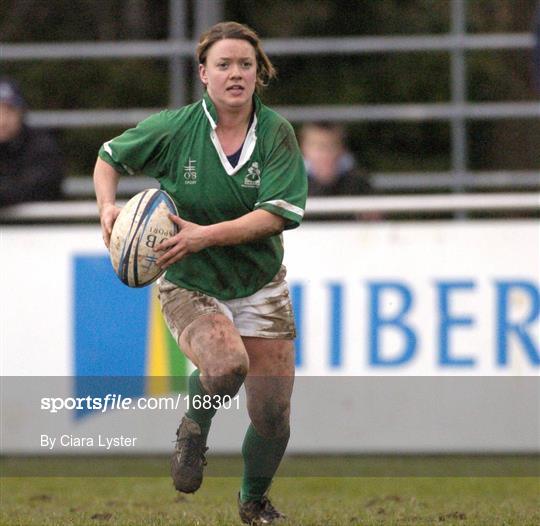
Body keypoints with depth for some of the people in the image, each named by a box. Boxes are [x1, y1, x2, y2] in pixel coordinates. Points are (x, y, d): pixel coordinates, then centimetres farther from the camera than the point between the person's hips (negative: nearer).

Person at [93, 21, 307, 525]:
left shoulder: (274, 132, -10)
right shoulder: (175, 128, -10)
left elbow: (279, 213, -19)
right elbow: (110, 156, 8)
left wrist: (206, 235, -29)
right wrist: (107, 205, -11)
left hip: (259, 289, 2)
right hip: (189, 287, -2)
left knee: (272, 416, 0)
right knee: (227, 364, -33)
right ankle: (193, 428, 2)